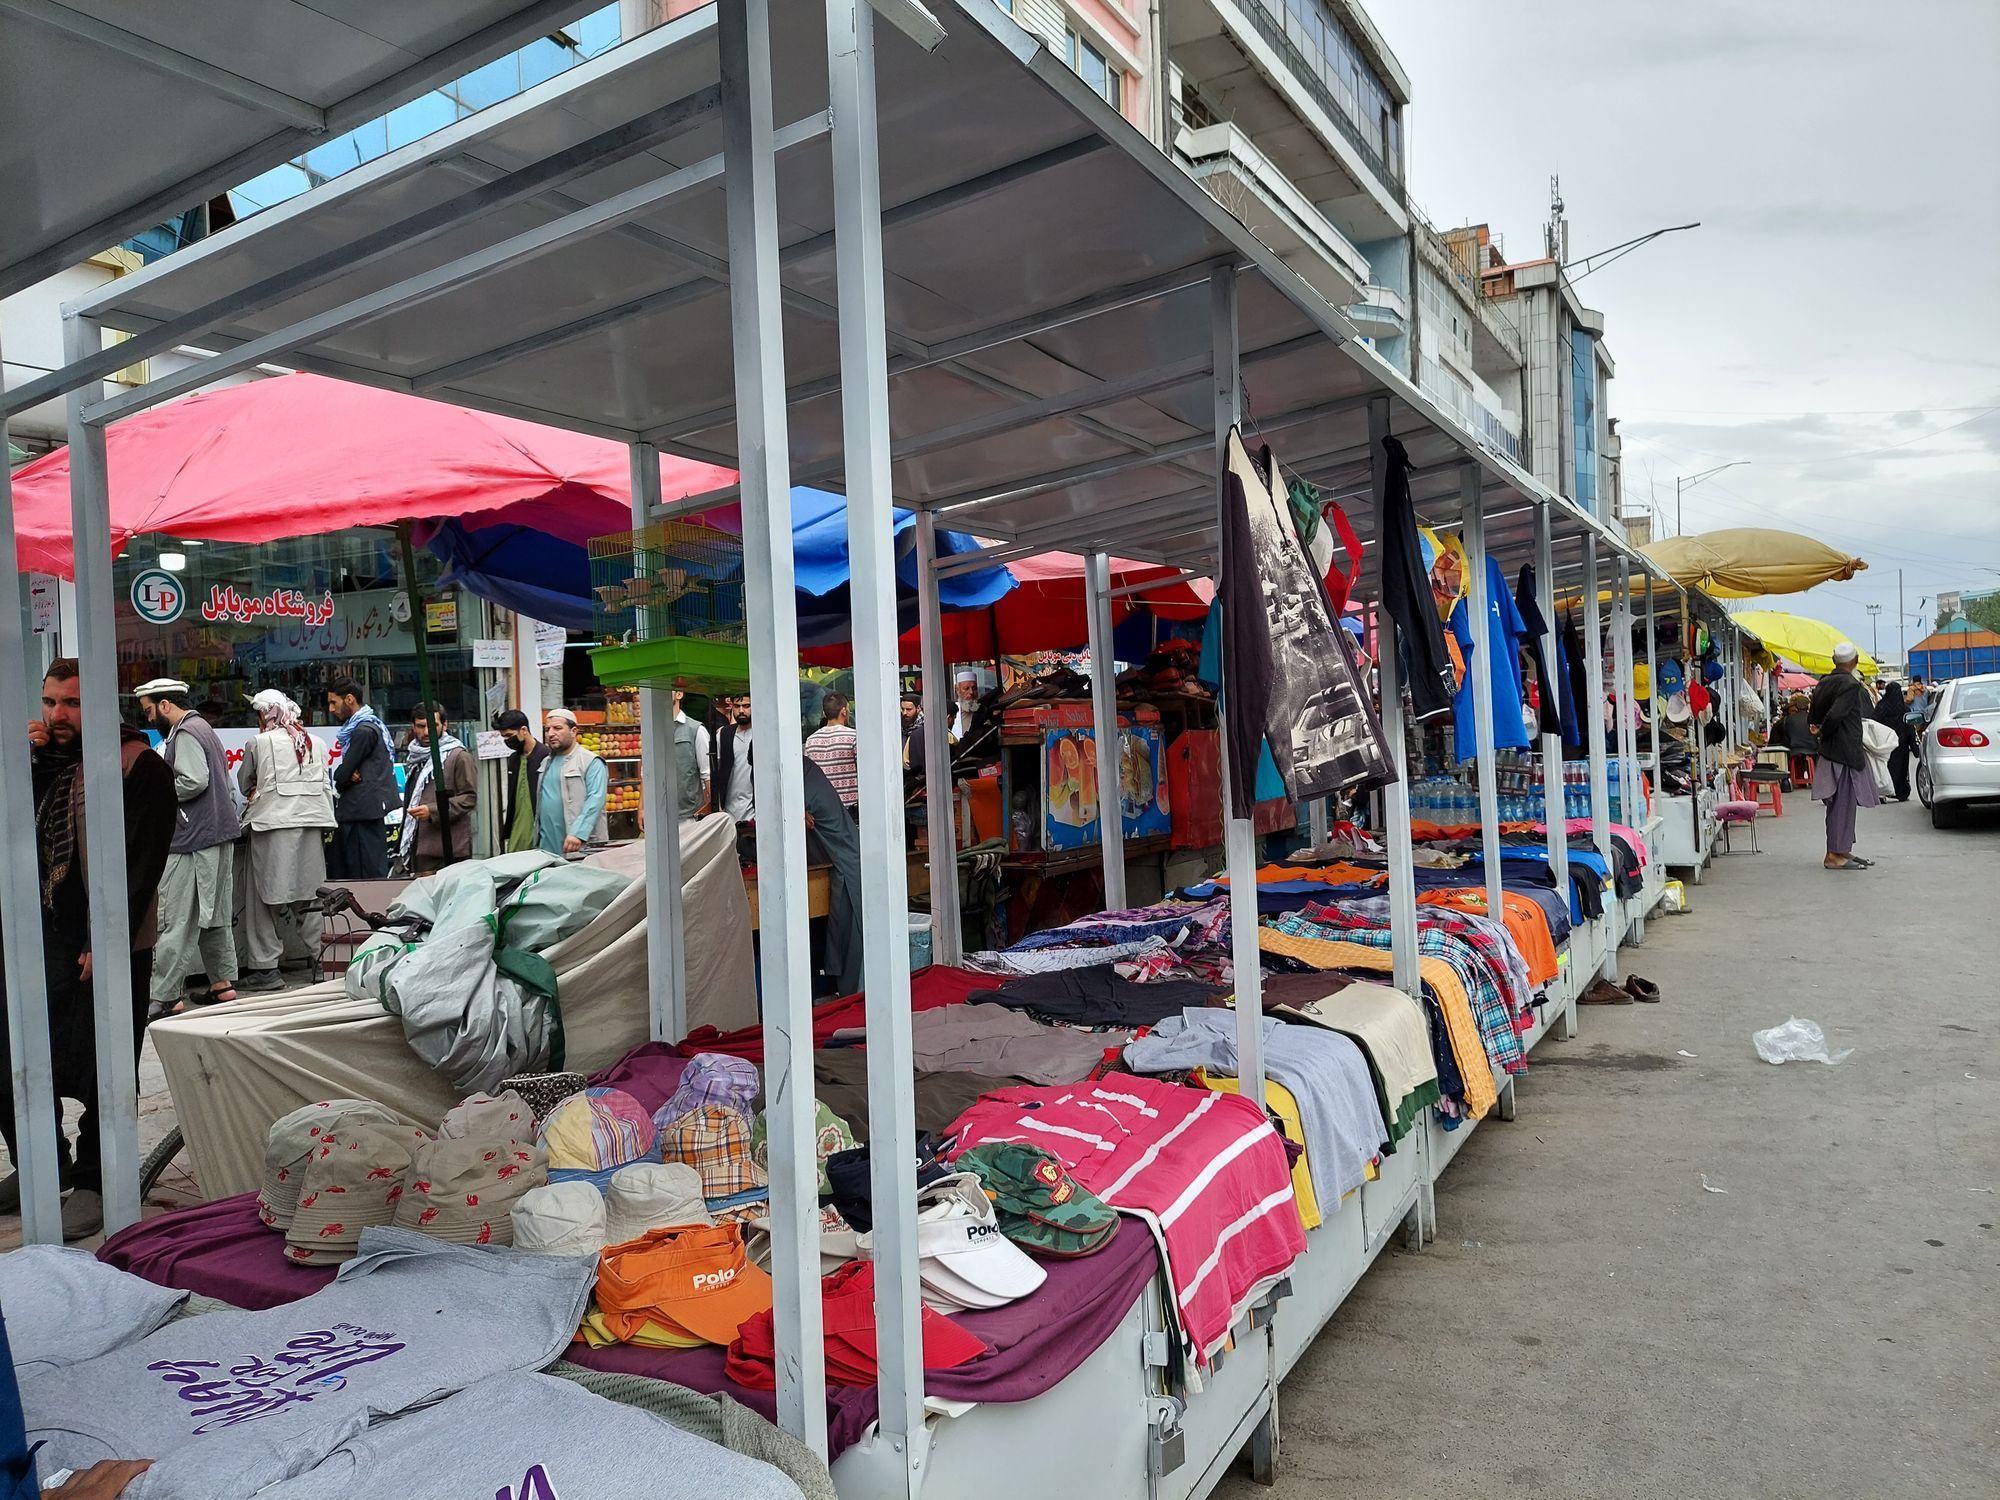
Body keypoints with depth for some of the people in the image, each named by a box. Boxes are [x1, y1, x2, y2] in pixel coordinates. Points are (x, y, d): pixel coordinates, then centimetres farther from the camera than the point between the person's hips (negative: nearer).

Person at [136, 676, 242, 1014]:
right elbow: (226, 784, 22)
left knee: (177, 922, -8)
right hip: (218, 834, 10)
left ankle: (164, 996, -6)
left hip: (192, 840, -10)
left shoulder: (185, 734, -10)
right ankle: (223, 983, 18)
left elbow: (194, 781, -22)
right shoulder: (203, 728, 21)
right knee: (215, 916, 14)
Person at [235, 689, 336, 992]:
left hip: (274, 821, -4)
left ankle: (265, 966, -1)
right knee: (307, 890, 12)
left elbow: (244, 783, 14)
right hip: (312, 819, 4)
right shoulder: (316, 743, 9)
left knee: (267, 893, 0)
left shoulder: (260, 743, -1)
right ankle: (308, 954, 18)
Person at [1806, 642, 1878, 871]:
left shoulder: (1823, 683, 10)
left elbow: (1811, 716, 12)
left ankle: (1842, 850, 22)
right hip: (1845, 751, -9)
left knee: (1840, 804, 15)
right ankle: (1835, 855, -3)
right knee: (1843, 803, -5)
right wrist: (1822, 733, -9)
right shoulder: (1850, 684, -15)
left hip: (1830, 750, 9)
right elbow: (1835, 714, -24)